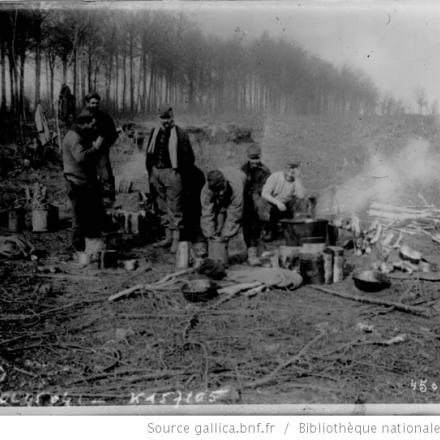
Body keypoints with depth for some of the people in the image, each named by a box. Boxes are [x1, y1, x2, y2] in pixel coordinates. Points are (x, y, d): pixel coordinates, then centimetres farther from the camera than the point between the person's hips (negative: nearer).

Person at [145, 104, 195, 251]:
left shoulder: (180, 133, -6)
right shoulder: (154, 132, 11)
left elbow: (189, 156, -5)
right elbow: (149, 154, 17)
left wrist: (179, 173, -8)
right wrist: (151, 173, 12)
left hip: (172, 173, -6)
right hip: (156, 172, 6)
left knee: (174, 208, -5)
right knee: (163, 207, 11)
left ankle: (176, 239, -1)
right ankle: (168, 237, 20)